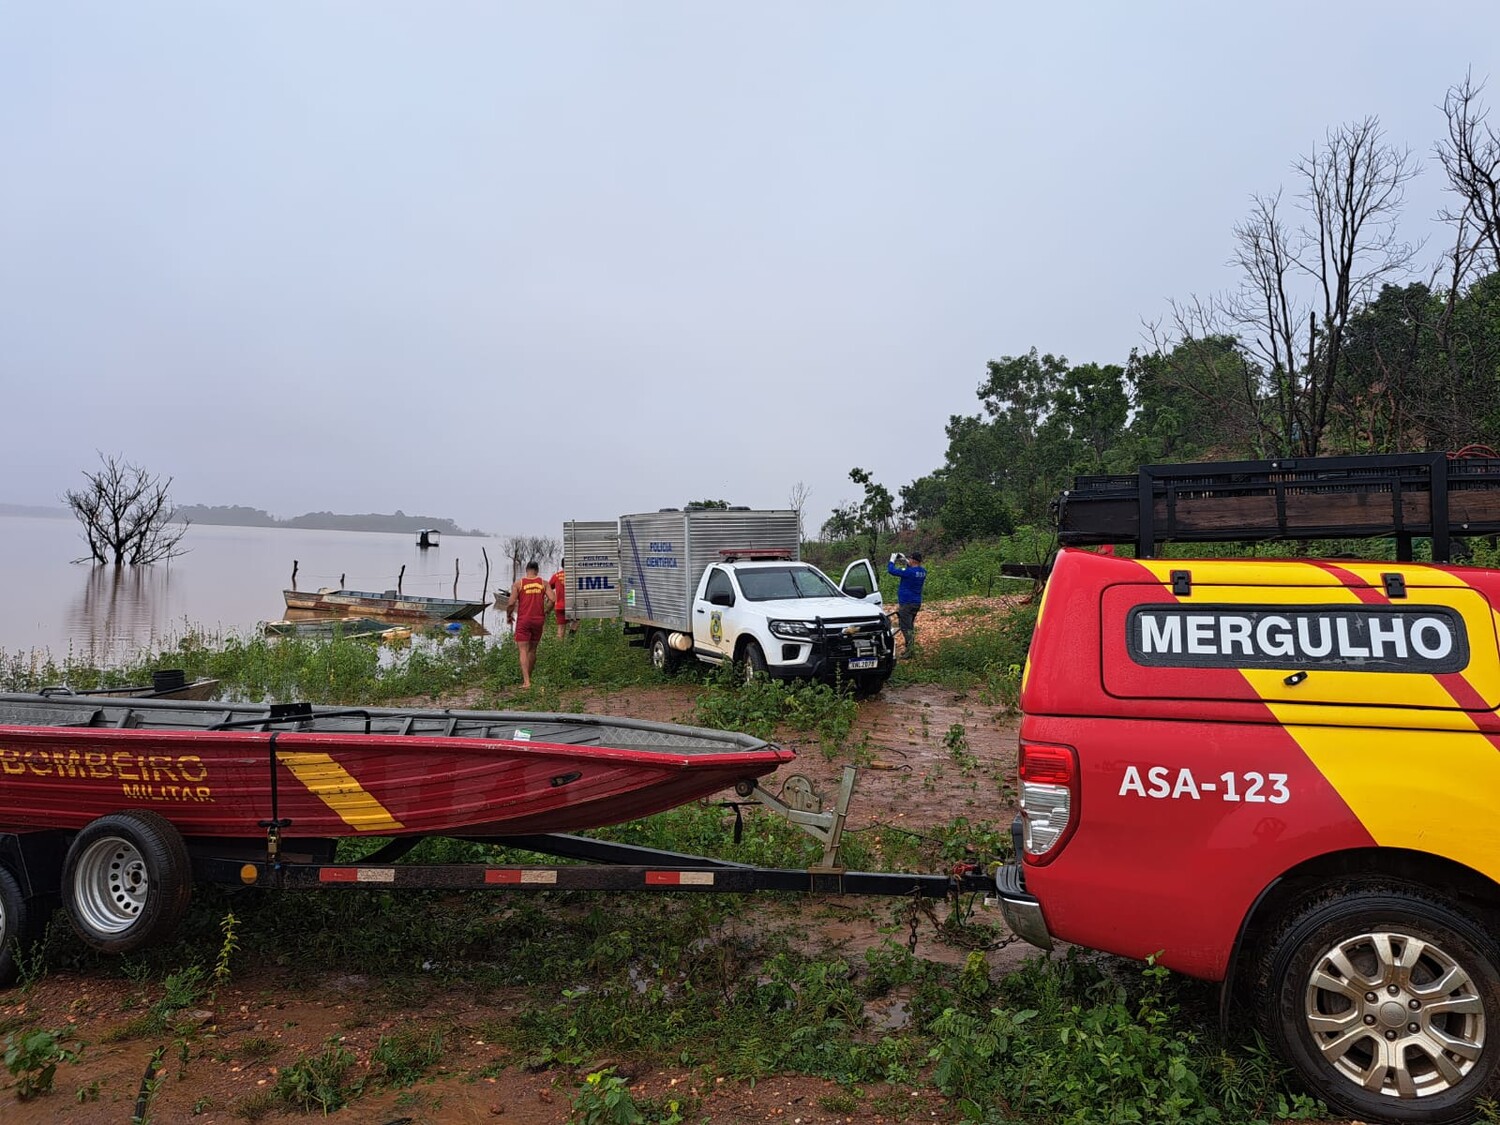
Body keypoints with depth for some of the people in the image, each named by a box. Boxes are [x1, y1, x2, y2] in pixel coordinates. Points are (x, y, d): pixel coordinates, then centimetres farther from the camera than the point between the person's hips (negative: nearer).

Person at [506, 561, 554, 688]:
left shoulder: (518, 583, -2)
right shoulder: (543, 583, 3)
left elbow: (511, 602, -9)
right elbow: (552, 599, -7)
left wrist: (508, 615, 8)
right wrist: (545, 612, 9)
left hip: (523, 620, -3)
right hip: (538, 620, 3)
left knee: (523, 651, -3)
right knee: (532, 650, 17)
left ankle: (526, 681, -15)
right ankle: (527, 677, 28)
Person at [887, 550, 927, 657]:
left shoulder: (908, 572, -22)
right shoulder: (923, 571, 3)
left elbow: (891, 570, -16)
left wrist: (892, 561, 2)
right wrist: (905, 563, 15)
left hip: (906, 603, -8)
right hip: (917, 603, 8)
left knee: (906, 627, -3)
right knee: (910, 625, 19)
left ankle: (909, 649, -4)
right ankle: (909, 647, 26)